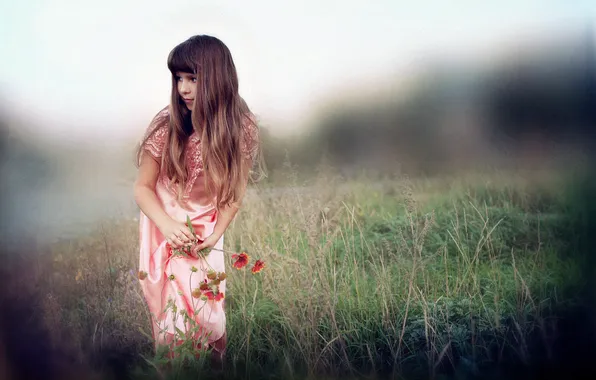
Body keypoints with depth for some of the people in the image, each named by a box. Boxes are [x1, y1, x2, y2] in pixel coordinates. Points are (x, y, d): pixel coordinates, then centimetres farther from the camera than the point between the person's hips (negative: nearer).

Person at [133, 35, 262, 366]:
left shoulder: (241, 127, -15)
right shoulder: (167, 124, -21)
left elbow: (235, 189, -3)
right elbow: (143, 187, -12)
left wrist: (216, 234, -13)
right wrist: (167, 225, -27)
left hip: (206, 230, 1)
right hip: (165, 228, -1)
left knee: (209, 309, 4)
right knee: (170, 308, 3)